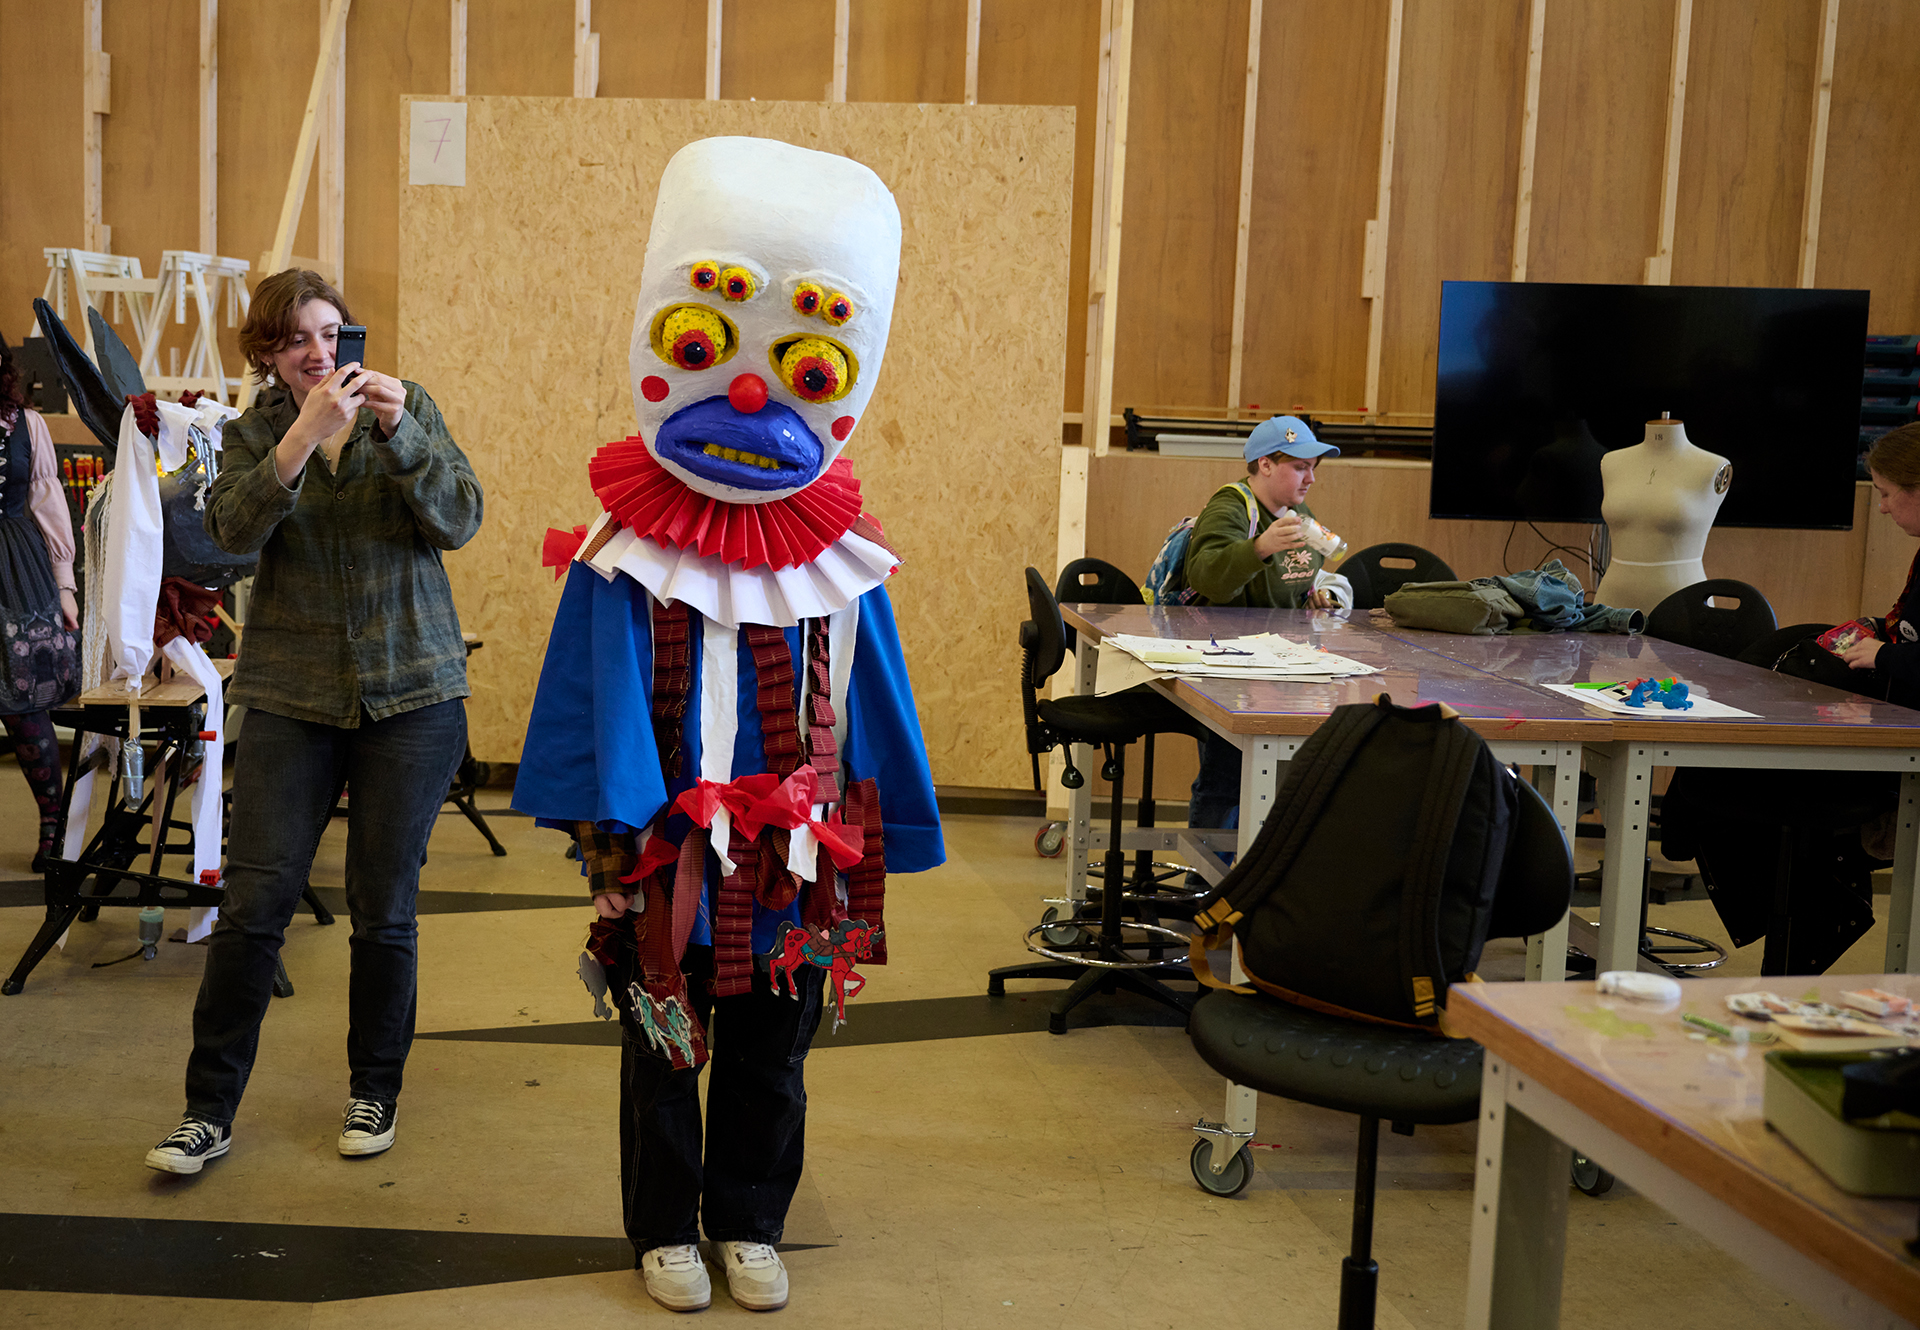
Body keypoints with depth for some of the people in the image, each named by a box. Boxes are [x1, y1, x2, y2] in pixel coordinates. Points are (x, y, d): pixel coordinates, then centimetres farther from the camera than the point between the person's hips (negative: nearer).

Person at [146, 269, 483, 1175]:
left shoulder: (409, 407, 4)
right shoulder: (255, 432, 6)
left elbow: (458, 521, -7)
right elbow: (234, 529, -13)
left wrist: (398, 430, -21)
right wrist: (306, 435, -25)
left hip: (410, 691, 0)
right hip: (290, 693, 1)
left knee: (384, 906, 5)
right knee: (253, 902, -4)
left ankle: (375, 1092, 22)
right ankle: (209, 1109, 8)